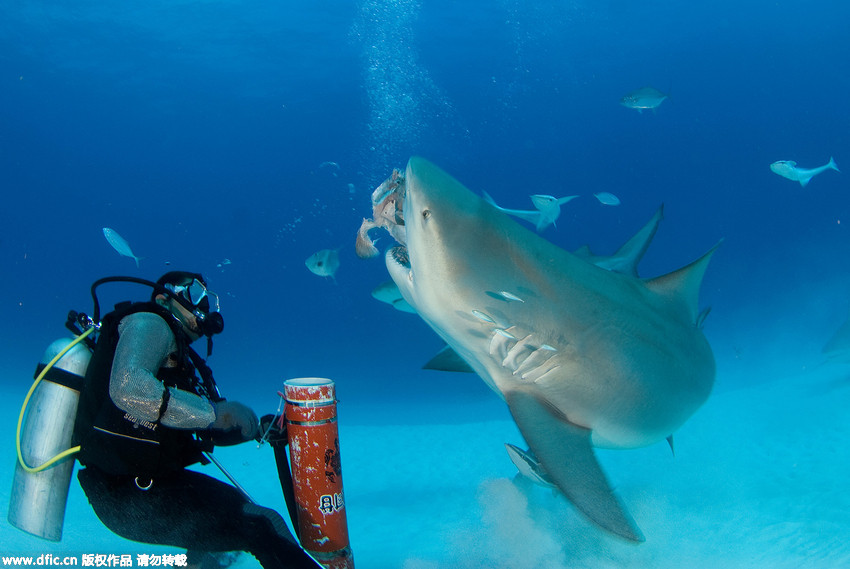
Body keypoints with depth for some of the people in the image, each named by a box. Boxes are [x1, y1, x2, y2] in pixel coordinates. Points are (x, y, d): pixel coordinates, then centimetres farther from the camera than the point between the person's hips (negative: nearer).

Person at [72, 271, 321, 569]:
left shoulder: (180, 355, 20)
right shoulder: (148, 323, -8)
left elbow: (205, 429, 21)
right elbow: (127, 388, -30)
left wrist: (259, 428, 4)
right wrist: (214, 412, -25)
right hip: (131, 494, -10)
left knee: (234, 502, 30)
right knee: (262, 525, -19)